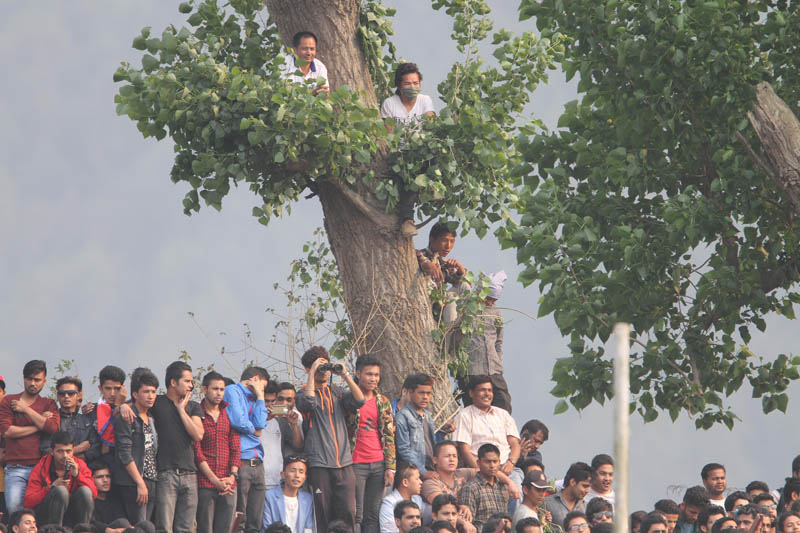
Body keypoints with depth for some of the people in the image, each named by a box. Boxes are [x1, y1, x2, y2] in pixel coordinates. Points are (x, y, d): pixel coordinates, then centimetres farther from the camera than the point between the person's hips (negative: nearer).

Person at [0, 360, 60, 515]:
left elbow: (53, 428, -4)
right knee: (14, 507, -21)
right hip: (15, 468, -1)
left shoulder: (48, 404, 16)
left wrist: (26, 409, 0)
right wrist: (37, 427, 0)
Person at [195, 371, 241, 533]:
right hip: (204, 483, -4)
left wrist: (232, 476, -5)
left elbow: (236, 448, 11)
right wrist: (215, 480, -12)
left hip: (228, 485, 4)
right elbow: (196, 451, -6)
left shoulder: (229, 414, 14)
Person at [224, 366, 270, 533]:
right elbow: (237, 421, -15)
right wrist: (254, 430, 5)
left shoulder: (252, 399, 24)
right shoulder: (232, 391, -1)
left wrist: (260, 398, 12)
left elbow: (260, 424, 7)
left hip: (257, 462, 8)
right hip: (241, 461, -8)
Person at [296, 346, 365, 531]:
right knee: (323, 514, -3)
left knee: (348, 512, -3)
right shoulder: (305, 393, 4)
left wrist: (345, 375, -3)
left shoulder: (337, 393, 16)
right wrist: (312, 373, -12)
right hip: (319, 465, -3)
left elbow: (359, 401, 1)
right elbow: (309, 402, -19)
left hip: (344, 463, 3)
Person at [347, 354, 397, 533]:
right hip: (356, 464, -4)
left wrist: (390, 467, 5)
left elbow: (389, 437, 12)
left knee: (373, 515, 5)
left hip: (378, 464, 4)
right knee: (356, 516, -6)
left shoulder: (383, 402, 11)